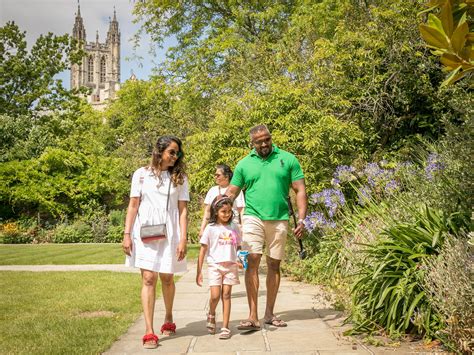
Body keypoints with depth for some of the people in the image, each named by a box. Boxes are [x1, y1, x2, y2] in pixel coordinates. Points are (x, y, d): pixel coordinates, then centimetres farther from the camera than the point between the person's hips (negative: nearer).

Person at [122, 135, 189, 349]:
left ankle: (168, 319, 34)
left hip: (169, 233, 1)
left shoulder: (180, 178, 6)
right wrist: (127, 234, -3)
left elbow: (183, 210, 2)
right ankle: (149, 332, -6)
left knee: (166, 278, 10)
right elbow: (133, 206, 4)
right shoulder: (141, 174, 4)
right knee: (148, 279, -7)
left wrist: (183, 239, -6)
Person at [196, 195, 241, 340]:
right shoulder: (211, 228, -1)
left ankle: (225, 327, 6)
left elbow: (238, 247, 17)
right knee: (215, 296, -9)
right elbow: (203, 251, 0)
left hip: (231, 266, 2)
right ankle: (211, 315, 23)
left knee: (226, 295, 1)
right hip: (215, 266, -2)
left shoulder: (234, 228, 8)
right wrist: (199, 272, -2)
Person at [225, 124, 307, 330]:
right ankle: (253, 317, -10)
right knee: (252, 261, -12)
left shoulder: (288, 159, 5)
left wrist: (301, 220, -7)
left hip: (279, 219, 1)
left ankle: (269, 313, 20)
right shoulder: (244, 164, 7)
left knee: (274, 265, 8)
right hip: (253, 218, -1)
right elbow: (231, 193, 7)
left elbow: (300, 191, 3)